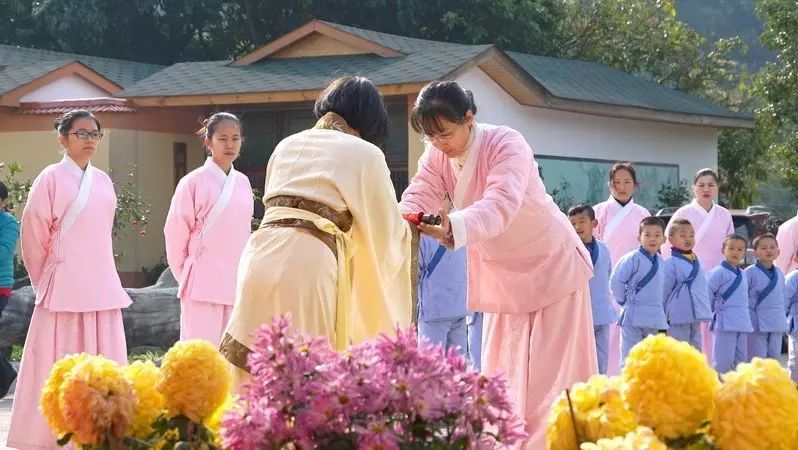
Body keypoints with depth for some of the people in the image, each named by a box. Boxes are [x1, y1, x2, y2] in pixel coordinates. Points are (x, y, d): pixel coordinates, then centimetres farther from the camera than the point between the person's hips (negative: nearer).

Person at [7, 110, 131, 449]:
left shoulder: (103, 181, 10)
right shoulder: (51, 178, -7)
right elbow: (34, 237, -3)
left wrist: (94, 273, 16)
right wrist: (43, 281, 5)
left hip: (102, 287, 5)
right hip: (64, 289, -5)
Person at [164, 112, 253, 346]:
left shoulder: (243, 182, 10)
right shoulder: (194, 182, -7)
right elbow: (175, 233, -3)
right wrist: (185, 276, 3)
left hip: (236, 282, 6)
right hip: (203, 283, -6)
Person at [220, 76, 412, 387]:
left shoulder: (288, 145, 23)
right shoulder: (364, 153, 6)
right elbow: (386, 233, 11)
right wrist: (403, 228, 33)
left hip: (260, 255, 6)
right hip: (309, 265, -6)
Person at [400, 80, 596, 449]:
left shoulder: (506, 144, -28)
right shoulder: (437, 156, -9)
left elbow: (500, 205, -45)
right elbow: (417, 198, -22)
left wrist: (453, 229, -64)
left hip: (551, 264, -6)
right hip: (501, 272, 6)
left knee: (551, 372, -8)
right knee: (501, 371, 7)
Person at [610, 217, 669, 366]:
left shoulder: (660, 261, 8)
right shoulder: (633, 258, -14)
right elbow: (616, 281, -13)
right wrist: (624, 301, -6)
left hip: (655, 318, 7)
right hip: (633, 315, -7)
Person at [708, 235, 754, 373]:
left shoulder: (742, 274, 15)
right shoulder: (718, 272, -9)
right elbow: (707, 294, -10)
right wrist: (714, 313, -2)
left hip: (743, 324, 8)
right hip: (725, 324, -8)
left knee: (741, 360, 9)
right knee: (723, 362, -12)